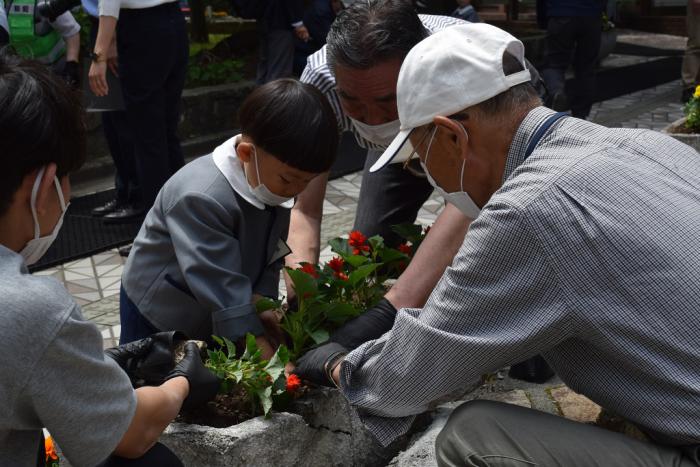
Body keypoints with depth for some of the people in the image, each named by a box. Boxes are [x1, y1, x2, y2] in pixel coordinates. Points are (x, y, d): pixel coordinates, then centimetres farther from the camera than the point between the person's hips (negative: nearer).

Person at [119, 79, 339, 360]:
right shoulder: (201, 199, -37)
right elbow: (220, 284, -37)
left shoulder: (275, 182, -11)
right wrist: (265, 354, -35)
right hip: (159, 317, -6)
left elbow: (269, 255, -3)